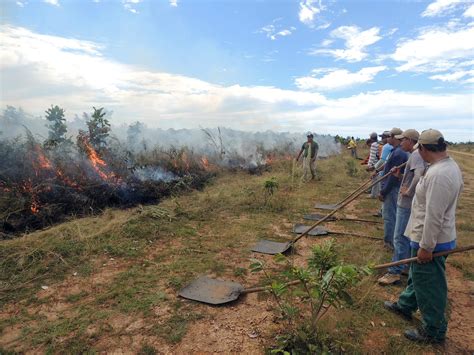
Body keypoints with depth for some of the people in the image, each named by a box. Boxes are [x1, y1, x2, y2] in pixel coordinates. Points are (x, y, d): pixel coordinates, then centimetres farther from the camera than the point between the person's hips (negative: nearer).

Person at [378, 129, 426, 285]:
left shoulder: (416, 155, -19)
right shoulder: (416, 155, 12)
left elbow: (419, 176, -35)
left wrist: (408, 192, -23)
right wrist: (399, 175, 7)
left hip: (407, 204, -10)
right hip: (410, 204, 10)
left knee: (400, 238, -5)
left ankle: (394, 272, 2)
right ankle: (408, 265, 33)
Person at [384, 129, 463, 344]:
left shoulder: (437, 175, -29)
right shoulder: (450, 165, 4)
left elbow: (434, 216, -28)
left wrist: (426, 247, -21)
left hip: (431, 240, -10)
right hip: (437, 236, 10)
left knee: (429, 286, 7)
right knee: (418, 275, 26)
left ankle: (434, 331, 26)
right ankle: (405, 305, 46)